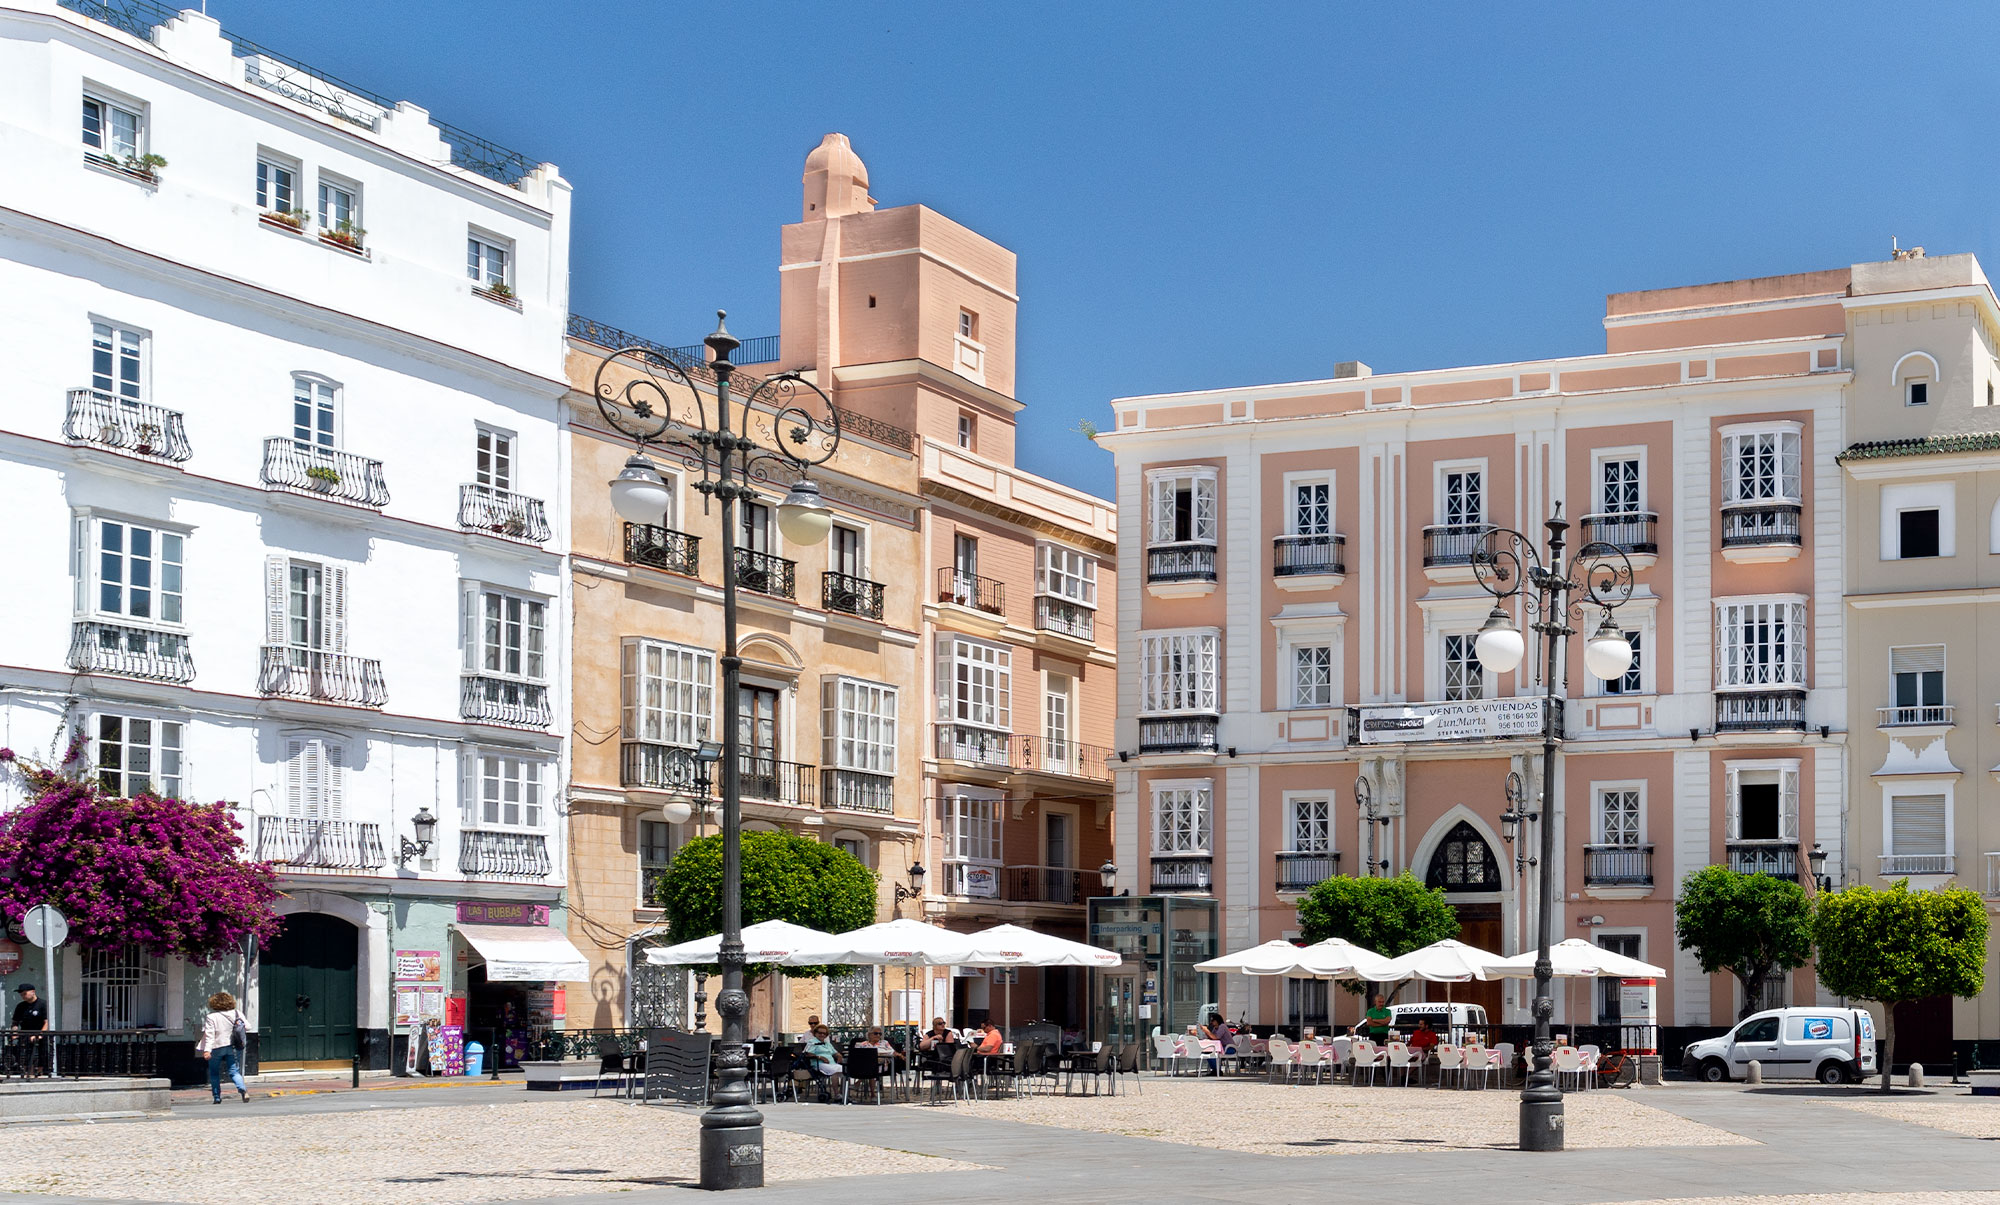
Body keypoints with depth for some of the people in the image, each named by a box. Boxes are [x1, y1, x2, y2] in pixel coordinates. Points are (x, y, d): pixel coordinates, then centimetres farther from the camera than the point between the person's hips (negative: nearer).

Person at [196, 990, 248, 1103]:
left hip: (217, 1048, -3)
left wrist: (207, 1050, -18)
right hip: (232, 1047, 3)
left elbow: (209, 1034, -14)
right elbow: (247, 1026, 3)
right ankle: (242, 1089, -23)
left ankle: (217, 1097, 14)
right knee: (234, 1072, 3)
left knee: (214, 1073, 14)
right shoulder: (236, 1014, 1)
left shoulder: (211, 1017, -8)